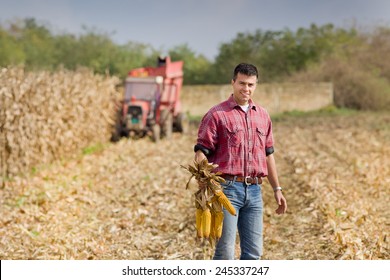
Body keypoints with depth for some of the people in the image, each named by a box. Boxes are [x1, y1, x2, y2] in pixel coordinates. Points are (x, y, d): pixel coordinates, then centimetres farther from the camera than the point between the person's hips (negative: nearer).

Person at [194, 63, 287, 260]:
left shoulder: (262, 116, 14)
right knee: (225, 249, -3)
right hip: (227, 188, -5)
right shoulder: (217, 114, -3)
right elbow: (201, 152, -7)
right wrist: (203, 185, -22)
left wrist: (277, 189, 19)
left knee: (254, 250, 8)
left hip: (254, 190, 6)